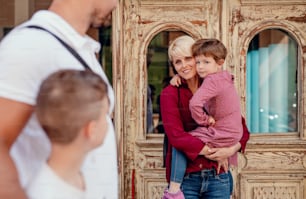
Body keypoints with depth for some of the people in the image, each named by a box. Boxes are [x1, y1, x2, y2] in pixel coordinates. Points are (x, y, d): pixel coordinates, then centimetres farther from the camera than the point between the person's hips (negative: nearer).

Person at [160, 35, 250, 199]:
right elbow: (176, 135, -11)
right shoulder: (170, 94, 0)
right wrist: (210, 152, -14)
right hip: (185, 178, -2)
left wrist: (233, 148, -9)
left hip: (217, 176, 2)